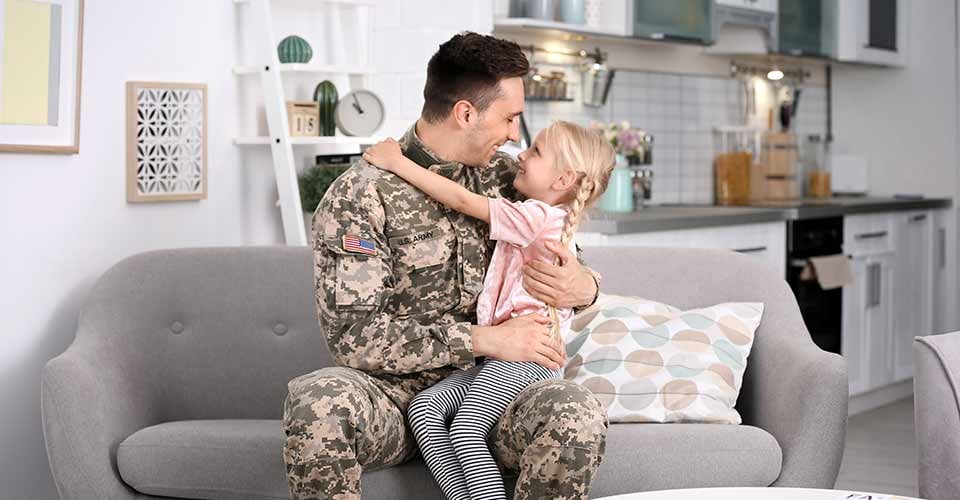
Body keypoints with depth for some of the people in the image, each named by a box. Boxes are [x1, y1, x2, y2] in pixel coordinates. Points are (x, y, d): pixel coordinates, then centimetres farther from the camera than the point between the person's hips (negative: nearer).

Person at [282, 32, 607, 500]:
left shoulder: (504, 176, 8)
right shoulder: (360, 194, -9)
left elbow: (566, 262, 20)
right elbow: (352, 334, -16)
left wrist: (584, 288, -7)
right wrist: (482, 339, -19)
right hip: (394, 393, -3)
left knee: (579, 411, -29)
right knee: (319, 397, -37)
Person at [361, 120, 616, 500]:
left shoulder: (537, 217, -11)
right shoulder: (552, 219, 18)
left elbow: (462, 201, -13)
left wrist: (397, 162, -8)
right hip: (499, 354, 10)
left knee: (465, 432, -22)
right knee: (424, 406, -6)